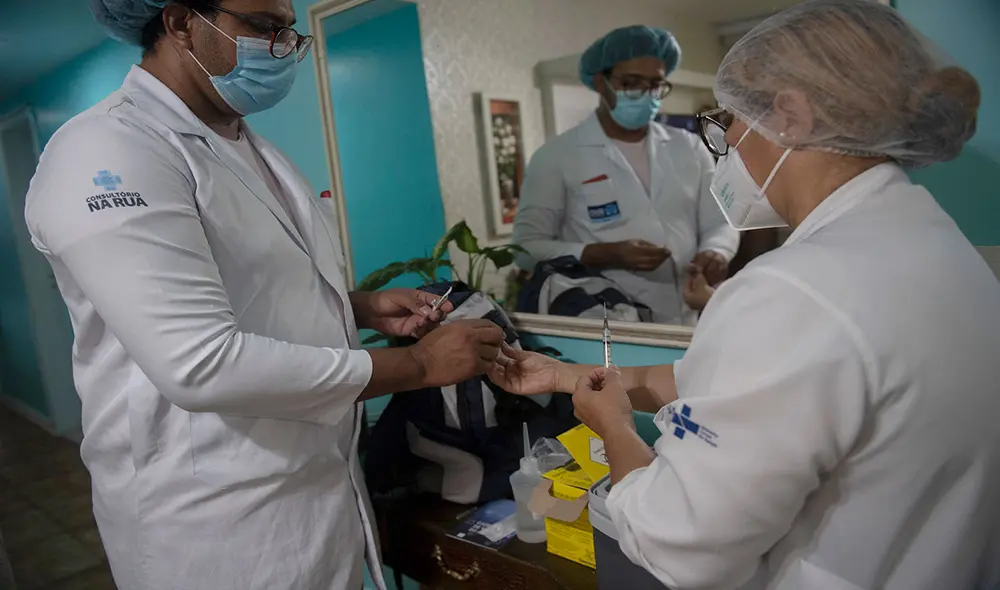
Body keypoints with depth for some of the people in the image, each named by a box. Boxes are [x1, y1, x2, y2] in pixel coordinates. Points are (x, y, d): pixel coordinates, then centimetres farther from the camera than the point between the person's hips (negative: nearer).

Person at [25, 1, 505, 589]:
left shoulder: (245, 143, 9)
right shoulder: (104, 154, -19)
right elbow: (201, 364, -27)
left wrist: (363, 307, 0)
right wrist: (420, 364, -22)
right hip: (217, 521, -8)